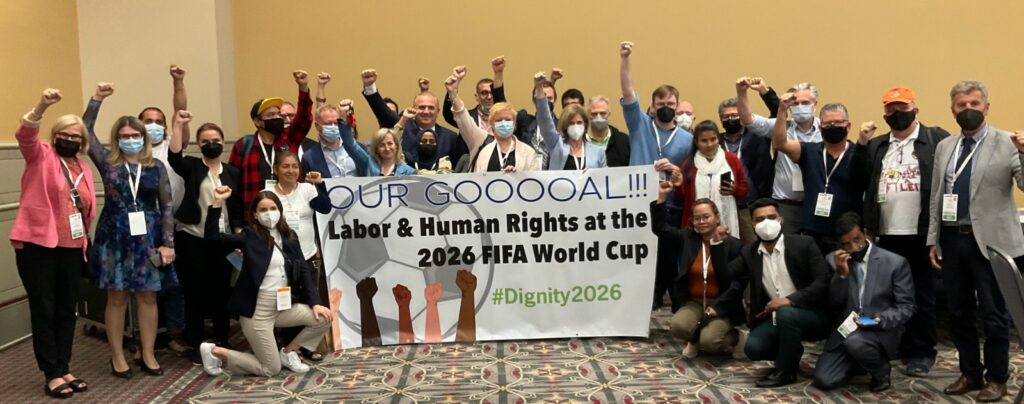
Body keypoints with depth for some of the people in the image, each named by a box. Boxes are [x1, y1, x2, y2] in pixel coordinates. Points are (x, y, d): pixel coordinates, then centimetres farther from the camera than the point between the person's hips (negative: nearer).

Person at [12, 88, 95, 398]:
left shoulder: (84, 170, 14)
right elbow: (25, 136, -22)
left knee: (67, 311, 11)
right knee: (43, 311, 0)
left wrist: (85, 243, 17)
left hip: (71, 249, 5)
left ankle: (64, 369, 21)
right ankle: (52, 374, 7)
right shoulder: (41, 157, 0)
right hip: (38, 245, -5)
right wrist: (42, 107, -38)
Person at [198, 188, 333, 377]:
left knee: (324, 319, -7)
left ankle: (288, 352, 13)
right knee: (271, 369, -3)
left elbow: (304, 271, 5)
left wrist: (315, 303, -4)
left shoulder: (289, 237, 8)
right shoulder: (249, 236, -7)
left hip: (284, 305, 6)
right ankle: (216, 352, 15)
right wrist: (218, 203, -28)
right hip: (257, 308, -6)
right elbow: (213, 236, -19)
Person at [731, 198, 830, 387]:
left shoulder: (804, 244, -10)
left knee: (786, 313, -36)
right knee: (753, 348, -21)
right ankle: (791, 354, 13)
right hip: (775, 317, 4)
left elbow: (823, 283, -16)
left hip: (811, 315, -4)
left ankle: (786, 370, -13)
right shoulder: (749, 252, 3)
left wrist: (790, 300, -28)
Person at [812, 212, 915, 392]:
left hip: (882, 330, -3)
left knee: (855, 341, -37)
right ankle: (860, 362, 18)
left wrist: (879, 320, -21)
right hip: (845, 329, 3)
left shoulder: (895, 262, -5)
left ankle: (881, 371, -3)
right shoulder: (833, 260, 2)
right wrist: (841, 274, -17)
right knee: (824, 380, -14)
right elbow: (833, 305, -1)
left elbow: (906, 307, -3)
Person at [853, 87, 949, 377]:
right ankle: (898, 347, 24)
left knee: (922, 295, 6)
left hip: (921, 234, -4)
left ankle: (922, 353, 16)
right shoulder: (876, 145, 12)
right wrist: (862, 142, -5)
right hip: (886, 234, 4)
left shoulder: (937, 140, -2)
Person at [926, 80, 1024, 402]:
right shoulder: (944, 147, 10)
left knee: (993, 314, 5)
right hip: (952, 239, 5)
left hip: (989, 241, -5)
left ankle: (996, 378, 21)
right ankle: (970, 373, 27)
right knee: (959, 312, 13)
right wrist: (933, 239, 9)